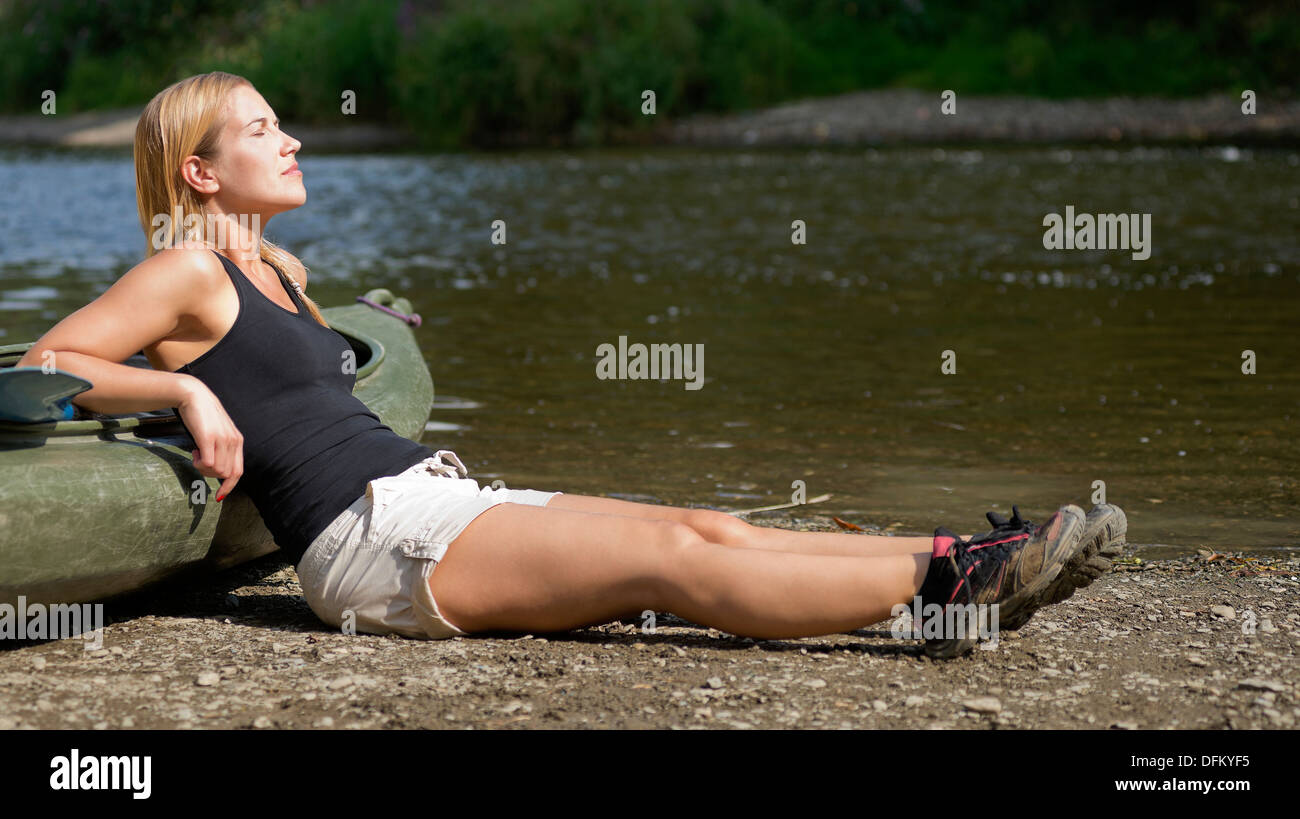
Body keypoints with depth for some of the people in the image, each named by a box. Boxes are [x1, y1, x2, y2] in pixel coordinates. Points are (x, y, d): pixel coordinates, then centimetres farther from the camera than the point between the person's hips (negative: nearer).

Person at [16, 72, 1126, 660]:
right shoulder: (187, 272, -2)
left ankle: (953, 563, -14)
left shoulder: (279, 271, 24)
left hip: (441, 505, 9)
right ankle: (949, 582, -26)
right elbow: (43, 366, -8)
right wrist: (188, 389, -17)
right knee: (680, 560, -20)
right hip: (370, 539, -9)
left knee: (710, 529, -7)